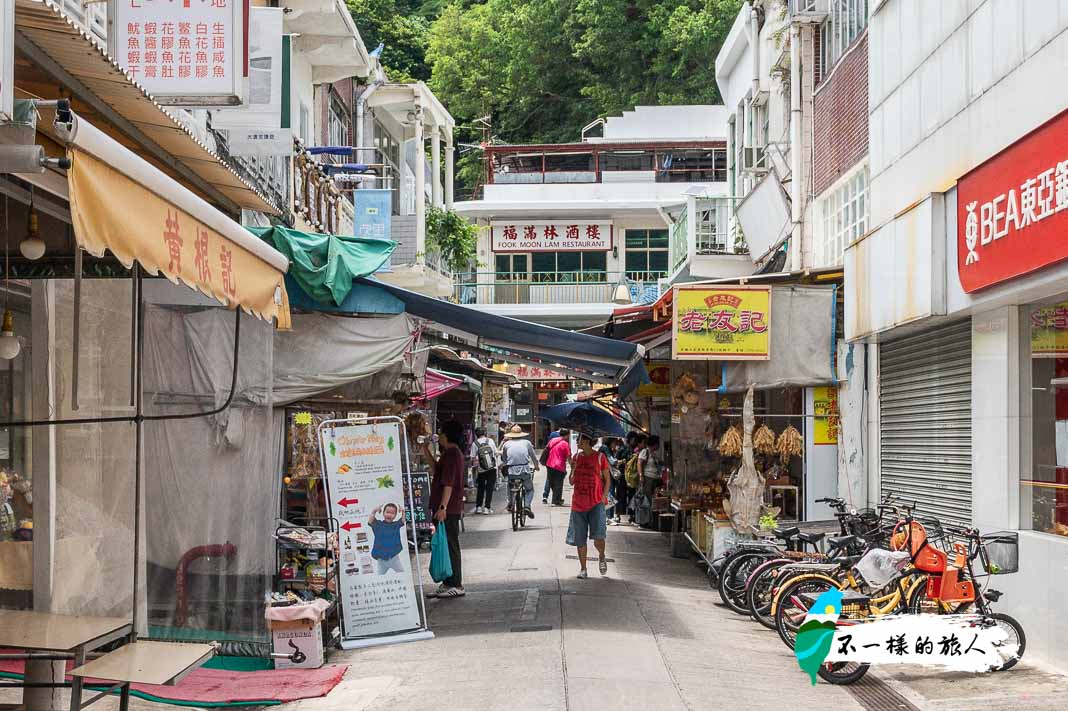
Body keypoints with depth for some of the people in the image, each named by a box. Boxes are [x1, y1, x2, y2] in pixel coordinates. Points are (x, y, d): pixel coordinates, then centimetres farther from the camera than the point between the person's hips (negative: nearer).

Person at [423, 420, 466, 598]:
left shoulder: (452, 455, -17)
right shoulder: (452, 454, 16)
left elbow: (448, 484, -22)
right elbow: (436, 470, 30)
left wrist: (443, 507, -25)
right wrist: (427, 452, 24)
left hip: (449, 510, -10)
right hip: (450, 509, 10)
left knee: (450, 546, -5)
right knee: (446, 546, 14)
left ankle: (456, 585, -2)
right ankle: (448, 583, 19)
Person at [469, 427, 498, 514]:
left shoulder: (475, 443, -4)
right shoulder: (490, 441, -1)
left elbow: (473, 457, -5)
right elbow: (496, 453, 5)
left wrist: (474, 465, 12)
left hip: (481, 470, 0)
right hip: (493, 468, 0)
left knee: (481, 487, 14)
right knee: (489, 488, 3)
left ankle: (478, 507, 13)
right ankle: (486, 507, -1)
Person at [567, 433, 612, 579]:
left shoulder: (600, 457, -1)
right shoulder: (576, 457, 10)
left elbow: (607, 479, 4)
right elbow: (572, 482, 12)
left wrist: (604, 496, -7)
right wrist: (573, 468, -6)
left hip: (596, 503, -4)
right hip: (578, 503, 4)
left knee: (598, 537, -16)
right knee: (580, 539, 6)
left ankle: (602, 558, 14)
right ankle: (583, 569, 17)